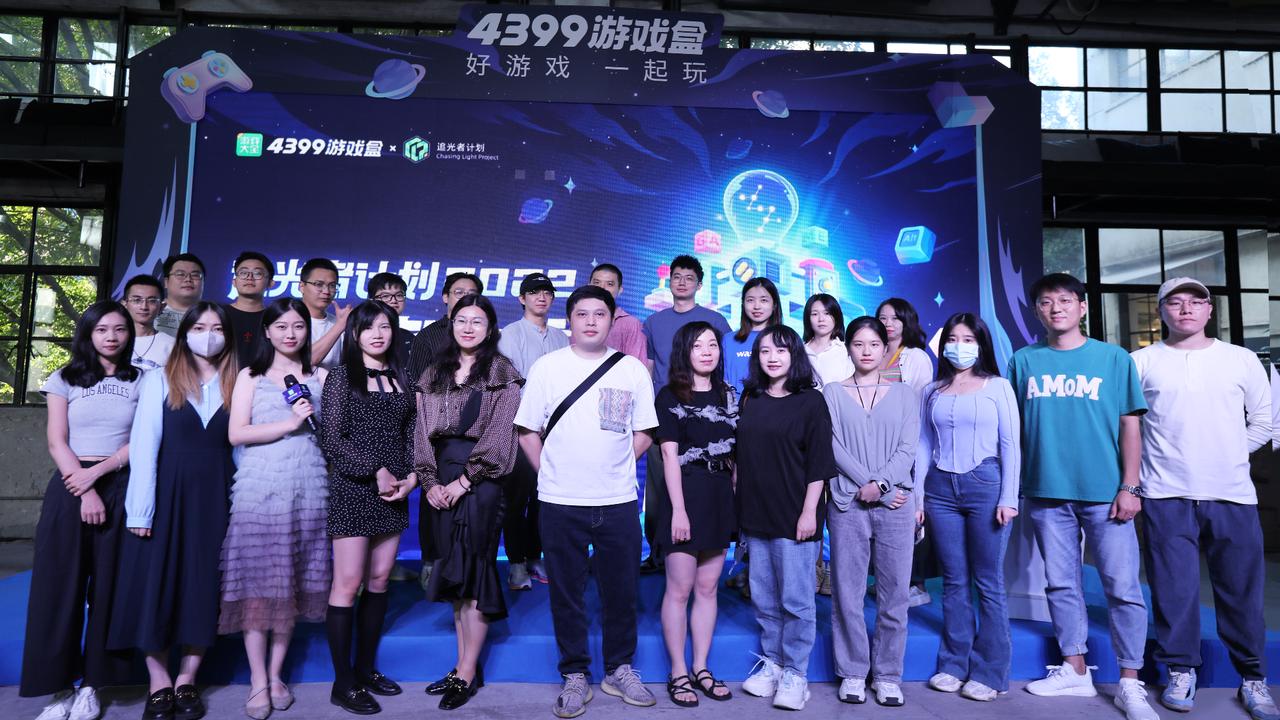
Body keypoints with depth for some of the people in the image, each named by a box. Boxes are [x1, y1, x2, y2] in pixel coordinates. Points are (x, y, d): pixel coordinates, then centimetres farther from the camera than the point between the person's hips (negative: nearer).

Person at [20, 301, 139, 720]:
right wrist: (86, 492, -11)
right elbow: (57, 442, -1)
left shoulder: (141, 382, 7)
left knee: (108, 587, 2)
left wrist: (97, 471, -13)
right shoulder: (64, 380, 6)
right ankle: (61, 686, 10)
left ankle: (91, 685, 12)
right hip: (70, 488, 0)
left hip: (121, 489, 0)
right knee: (61, 585, 0)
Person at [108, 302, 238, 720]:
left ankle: (186, 681, 19)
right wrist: (141, 509, -11)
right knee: (157, 583, 3)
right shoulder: (160, 379, 0)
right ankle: (159, 684, 17)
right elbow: (144, 445, -5)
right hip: (167, 491, -1)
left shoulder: (237, 385, 6)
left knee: (205, 586, 6)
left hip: (216, 495, 2)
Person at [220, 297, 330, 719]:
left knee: (294, 583, 5)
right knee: (257, 582, -2)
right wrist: (290, 423, -10)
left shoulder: (320, 377, 12)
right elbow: (236, 433, -5)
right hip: (260, 488, -2)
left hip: (308, 488, 2)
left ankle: (276, 674, 18)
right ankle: (257, 680, 8)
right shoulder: (251, 377, 8)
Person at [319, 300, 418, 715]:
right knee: (348, 584, -3)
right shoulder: (342, 375, -1)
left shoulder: (400, 377, 13)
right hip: (353, 488, -5)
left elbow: (410, 435, 12)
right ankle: (343, 682, 6)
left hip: (394, 491, 5)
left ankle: (366, 668, 21)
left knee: (378, 582, 9)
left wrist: (412, 475, -4)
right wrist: (376, 471, -13)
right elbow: (331, 438, -8)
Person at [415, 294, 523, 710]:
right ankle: (465, 666, 19)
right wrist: (429, 480, -2)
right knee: (454, 574, 9)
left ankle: (467, 674, 6)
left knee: (473, 571, -3)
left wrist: (465, 480, -12)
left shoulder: (502, 374, -1)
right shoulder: (435, 374, 15)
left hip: (480, 482, -5)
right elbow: (424, 431, 10)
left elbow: (499, 435, -9)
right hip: (442, 484, 5)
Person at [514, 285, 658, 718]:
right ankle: (575, 675, 24)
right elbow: (527, 431, 4)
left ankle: (619, 669, 29)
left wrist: (615, 467, 2)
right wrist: (551, 472, -1)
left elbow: (644, 433, 9)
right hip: (561, 503, -1)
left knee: (621, 591, 11)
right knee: (567, 593, 8)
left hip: (618, 502, 1)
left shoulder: (632, 369, 4)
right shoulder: (546, 367, 2)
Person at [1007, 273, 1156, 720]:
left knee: (1122, 587, 1)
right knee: (1061, 584, 10)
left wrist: (1129, 487, -5)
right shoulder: (1023, 361, 6)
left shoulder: (1114, 358, 3)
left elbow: (1130, 425, 2)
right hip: (1046, 492, 2)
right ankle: (1075, 671, 23)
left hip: (1104, 492, -2)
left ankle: (1130, 683, 13)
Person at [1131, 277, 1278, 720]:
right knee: (1174, 589, 3)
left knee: (1242, 591, 7)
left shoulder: (1241, 360, 9)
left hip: (1233, 496, 2)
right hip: (1166, 497, -1)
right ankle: (1181, 671, 18)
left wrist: (1233, 452, 8)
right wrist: (1159, 455, 2)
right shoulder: (1142, 362, 3)